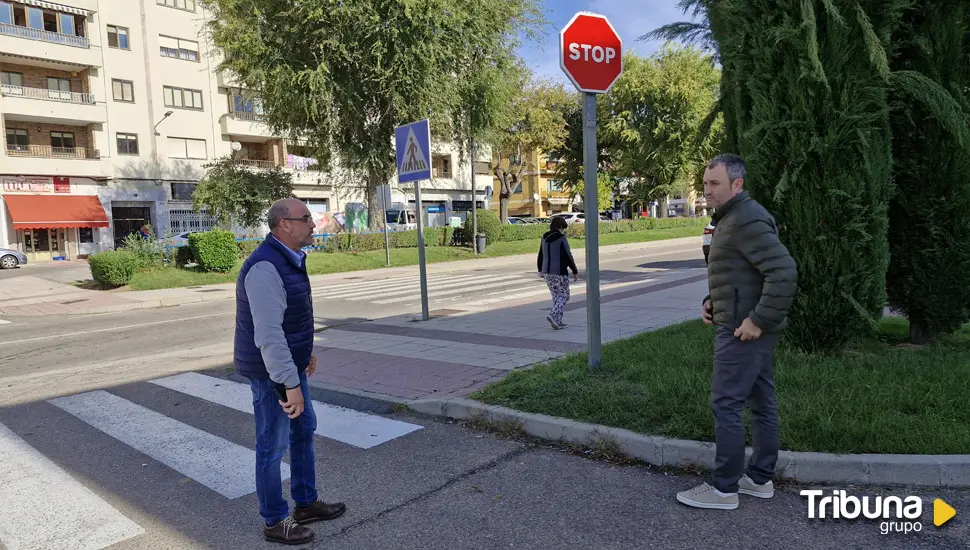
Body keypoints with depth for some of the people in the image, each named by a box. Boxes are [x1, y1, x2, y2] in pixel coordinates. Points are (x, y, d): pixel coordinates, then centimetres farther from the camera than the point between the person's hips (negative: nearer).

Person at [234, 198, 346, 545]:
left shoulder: (288, 258, 6)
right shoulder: (265, 267, -26)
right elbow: (268, 333, -31)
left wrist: (305, 349, 26)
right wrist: (291, 384, -30)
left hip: (289, 362, 10)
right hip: (271, 370, -10)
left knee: (304, 430, 19)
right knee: (273, 445, 5)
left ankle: (306, 503, 35)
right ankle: (275, 521, 23)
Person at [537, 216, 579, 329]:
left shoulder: (545, 238, 8)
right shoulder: (561, 238, -12)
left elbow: (540, 256, 16)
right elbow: (568, 257, -12)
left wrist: (540, 270, 28)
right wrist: (575, 271, -3)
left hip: (547, 272, 7)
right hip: (559, 272, -7)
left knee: (556, 295, 15)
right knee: (564, 295, 4)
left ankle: (558, 321, 14)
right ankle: (554, 315, -15)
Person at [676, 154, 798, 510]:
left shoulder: (746, 220, -17)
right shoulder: (733, 218, 16)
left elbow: (784, 272, -26)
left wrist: (758, 320, -23)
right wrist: (712, 300, 12)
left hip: (743, 330, -11)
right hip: (750, 328, 11)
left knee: (725, 404, -5)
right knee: (761, 402, 15)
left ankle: (724, 488, 5)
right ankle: (760, 479, 26)